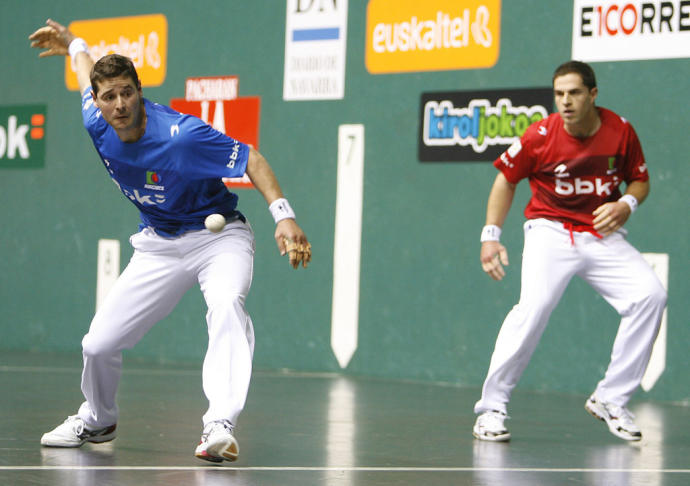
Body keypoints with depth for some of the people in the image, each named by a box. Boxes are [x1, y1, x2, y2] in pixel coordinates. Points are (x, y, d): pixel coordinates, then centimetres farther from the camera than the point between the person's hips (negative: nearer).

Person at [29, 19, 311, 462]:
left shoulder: (182, 134, -29)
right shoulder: (98, 125, -11)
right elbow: (87, 70, 11)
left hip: (218, 235, -5)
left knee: (227, 304, -38)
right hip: (158, 246, 5)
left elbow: (251, 160, -22)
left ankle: (220, 426, -49)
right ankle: (97, 421, 31)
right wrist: (72, 43, 33)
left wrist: (284, 216, -34)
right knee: (99, 344, -1)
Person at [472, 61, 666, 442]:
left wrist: (626, 205, -12)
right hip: (550, 232, -3)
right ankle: (491, 407, -15)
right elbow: (506, 180, 4)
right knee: (534, 306, -27)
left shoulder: (620, 131, -5)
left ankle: (610, 400, -3)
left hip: (603, 236, 3)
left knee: (650, 295, -16)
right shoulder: (540, 136, -11)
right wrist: (490, 235, -1)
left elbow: (640, 180, 10)